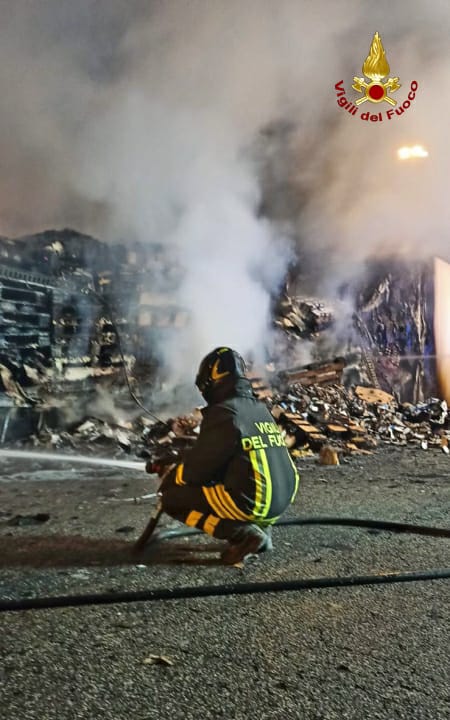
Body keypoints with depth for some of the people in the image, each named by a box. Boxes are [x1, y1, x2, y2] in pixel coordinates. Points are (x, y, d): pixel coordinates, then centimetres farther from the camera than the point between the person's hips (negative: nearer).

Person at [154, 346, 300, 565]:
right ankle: (260, 528, 13)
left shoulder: (223, 413, -12)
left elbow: (198, 466, -7)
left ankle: (242, 534, -8)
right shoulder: (260, 408, 13)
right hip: (282, 500, 8)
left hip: (251, 503, -8)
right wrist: (181, 463, 26)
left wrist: (171, 479, 14)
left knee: (171, 499, 4)